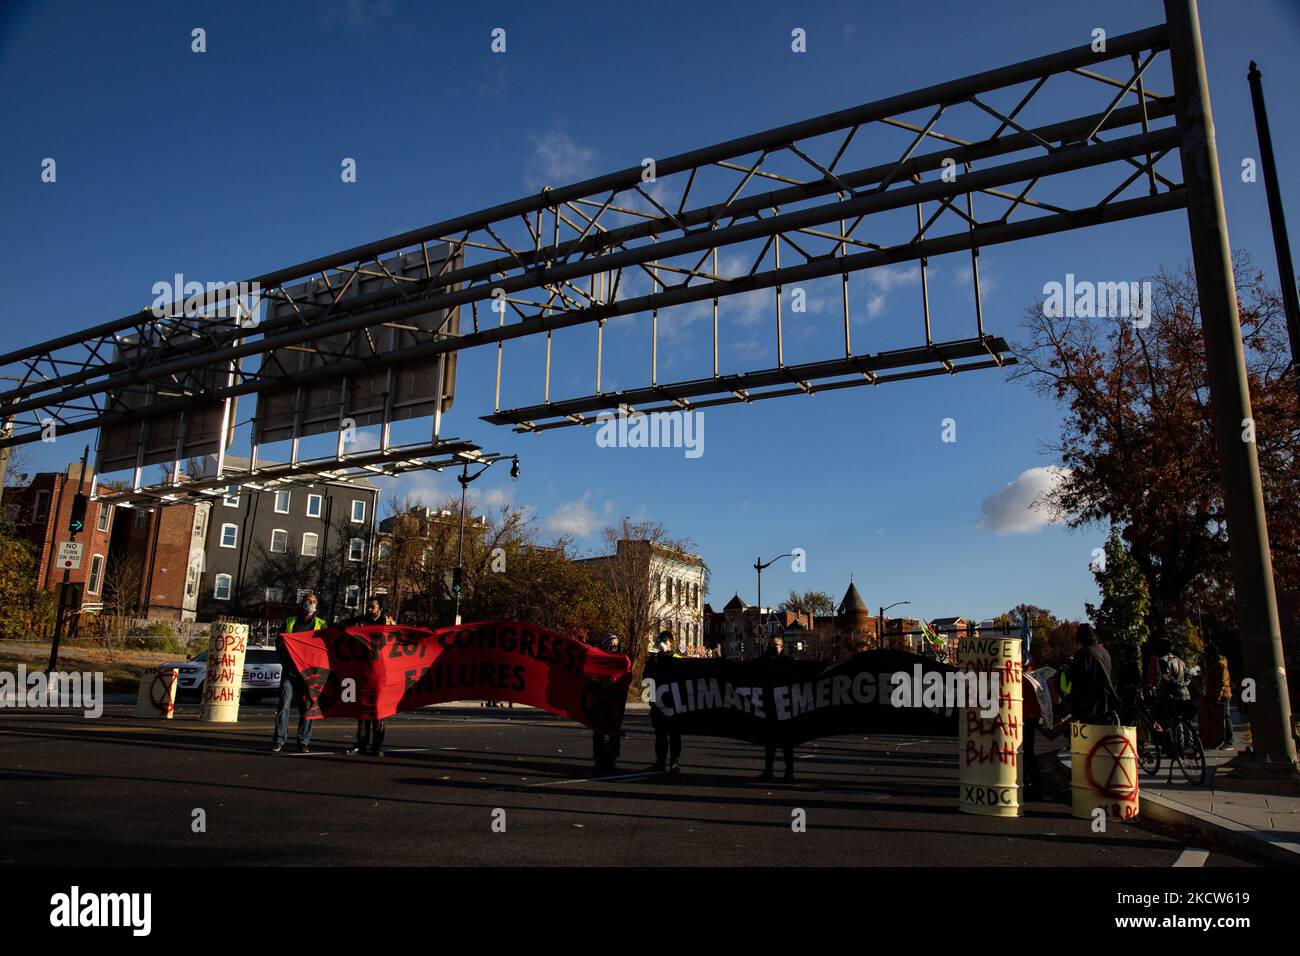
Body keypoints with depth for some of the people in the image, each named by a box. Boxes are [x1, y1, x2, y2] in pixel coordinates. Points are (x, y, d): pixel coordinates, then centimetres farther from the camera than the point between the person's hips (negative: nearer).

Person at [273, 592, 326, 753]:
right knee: (283, 704, -6)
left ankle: (304, 741, 8)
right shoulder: (289, 622, 14)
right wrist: (285, 661, 1)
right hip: (290, 670, 0)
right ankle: (278, 740, -1)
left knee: (306, 707, 2)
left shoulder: (321, 624, 12)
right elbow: (279, 643, 14)